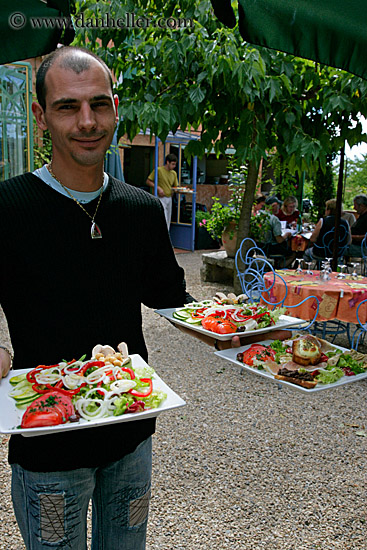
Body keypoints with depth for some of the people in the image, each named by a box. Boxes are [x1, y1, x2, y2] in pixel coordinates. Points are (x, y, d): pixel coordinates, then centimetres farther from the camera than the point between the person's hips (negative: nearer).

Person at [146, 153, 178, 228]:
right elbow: (148, 181, -4)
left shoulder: (174, 173, 12)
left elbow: (176, 186, 17)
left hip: (169, 199, 6)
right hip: (161, 198, -6)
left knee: (168, 222, 8)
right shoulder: (158, 170, -6)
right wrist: (158, 188, -15)